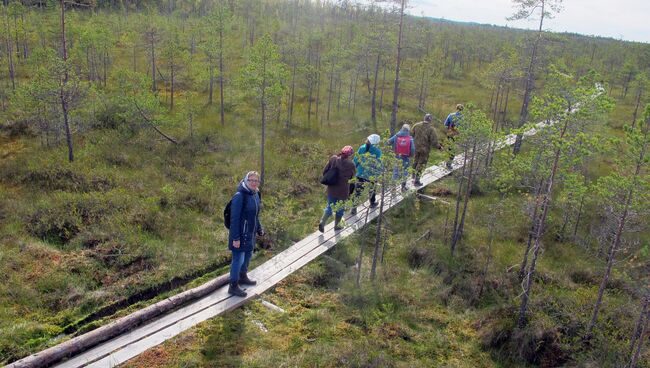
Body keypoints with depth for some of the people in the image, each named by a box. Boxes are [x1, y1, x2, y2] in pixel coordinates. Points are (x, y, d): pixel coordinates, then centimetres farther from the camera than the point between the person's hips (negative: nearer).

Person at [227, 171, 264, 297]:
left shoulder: (255, 195, 3)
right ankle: (233, 286, 13)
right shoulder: (239, 196, -22)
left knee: (247, 255, 22)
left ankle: (243, 277, 43)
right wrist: (235, 238, -21)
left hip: (250, 233, 8)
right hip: (240, 234, -8)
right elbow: (234, 218, -21)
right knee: (238, 259, 0)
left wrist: (259, 229, 17)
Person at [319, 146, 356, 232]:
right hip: (343, 191, -3)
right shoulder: (350, 164, -19)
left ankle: (322, 222, 3)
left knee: (329, 206, 21)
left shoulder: (333, 159, -10)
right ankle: (336, 225, 35)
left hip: (331, 189, 3)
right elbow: (353, 176, 0)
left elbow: (324, 172, -4)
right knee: (340, 209, 20)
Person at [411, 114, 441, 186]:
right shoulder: (431, 129, -20)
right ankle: (416, 181, 13)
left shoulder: (416, 125, -8)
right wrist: (439, 146, 0)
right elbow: (434, 142, -19)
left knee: (415, 162, 23)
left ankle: (414, 178, 36)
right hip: (425, 149, -4)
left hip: (416, 147, 4)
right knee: (421, 164, 8)